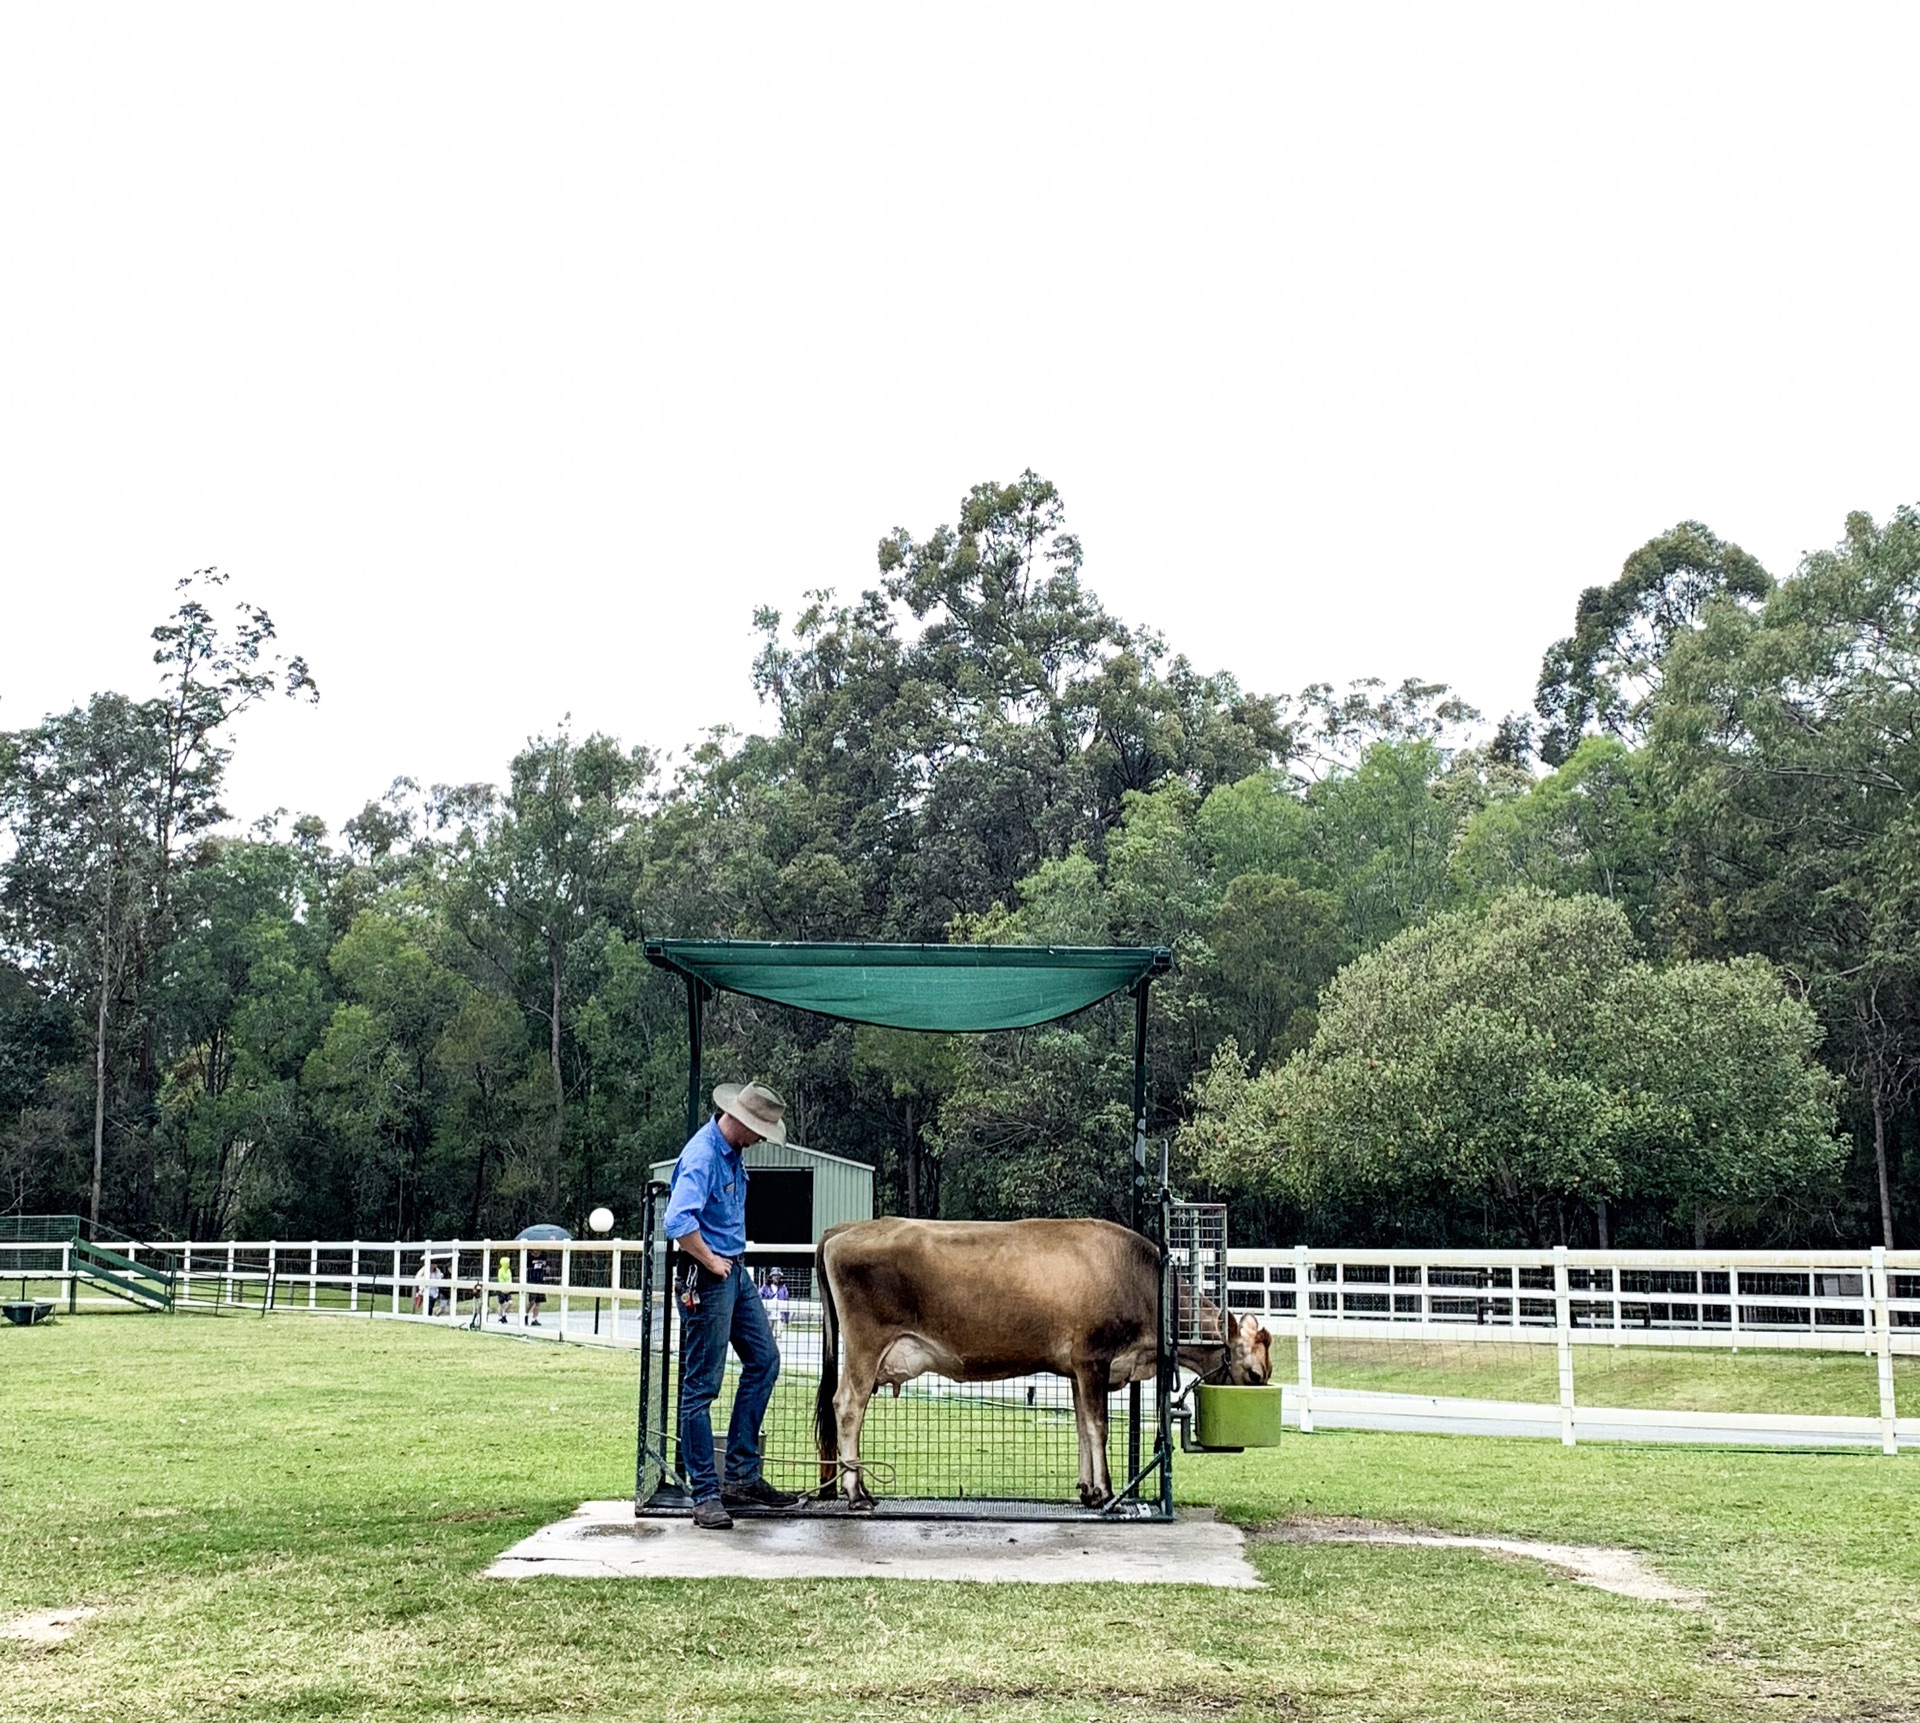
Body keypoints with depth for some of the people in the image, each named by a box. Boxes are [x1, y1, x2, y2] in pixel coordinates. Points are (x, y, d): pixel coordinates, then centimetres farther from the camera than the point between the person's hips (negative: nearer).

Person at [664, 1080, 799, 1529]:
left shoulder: (731, 1153, 9)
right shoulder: (702, 1155, -20)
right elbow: (678, 1221, -32)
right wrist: (712, 1262, -19)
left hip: (735, 1273, 10)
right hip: (706, 1280, -10)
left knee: (764, 1360, 11)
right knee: (701, 1386, -3)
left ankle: (742, 1476, 16)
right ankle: (705, 1495, 4)